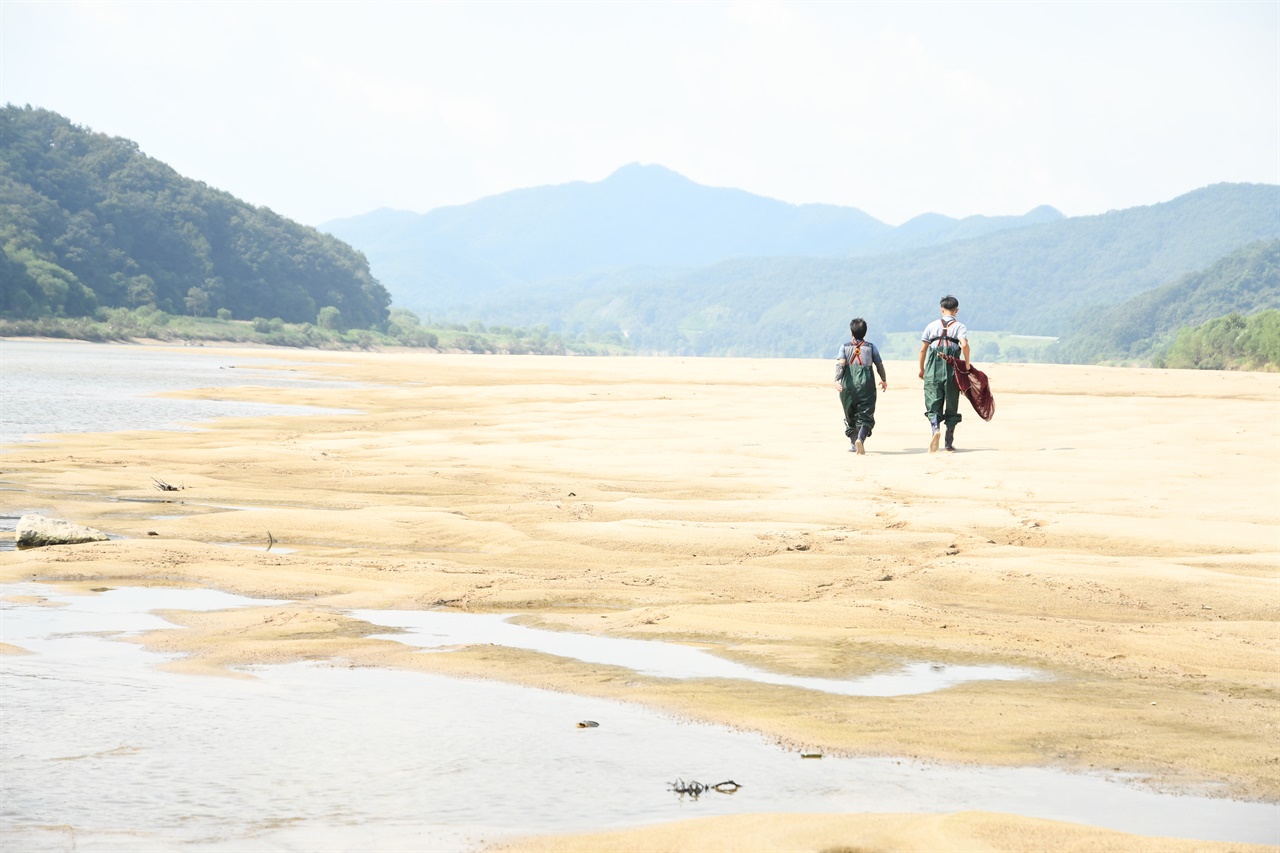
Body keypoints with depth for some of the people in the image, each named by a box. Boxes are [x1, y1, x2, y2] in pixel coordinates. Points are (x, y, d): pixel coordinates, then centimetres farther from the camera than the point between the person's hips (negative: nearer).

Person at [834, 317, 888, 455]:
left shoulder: (845, 347, 6)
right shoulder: (870, 346, 7)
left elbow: (841, 363, -10)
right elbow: (879, 365, 10)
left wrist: (837, 379, -21)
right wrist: (884, 380, 27)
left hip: (848, 386, 1)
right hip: (866, 384, -1)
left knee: (850, 416, 17)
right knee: (865, 416, -4)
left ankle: (853, 444, 20)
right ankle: (861, 438, -29)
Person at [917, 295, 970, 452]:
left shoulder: (932, 326, 9)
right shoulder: (959, 326, 3)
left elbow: (923, 349, 6)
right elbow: (964, 345, -15)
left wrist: (921, 369, 17)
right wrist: (967, 364, -4)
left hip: (933, 370, 1)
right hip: (952, 369, -1)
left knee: (933, 403, 1)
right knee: (951, 406, 10)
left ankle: (935, 428, -29)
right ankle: (949, 442, 13)